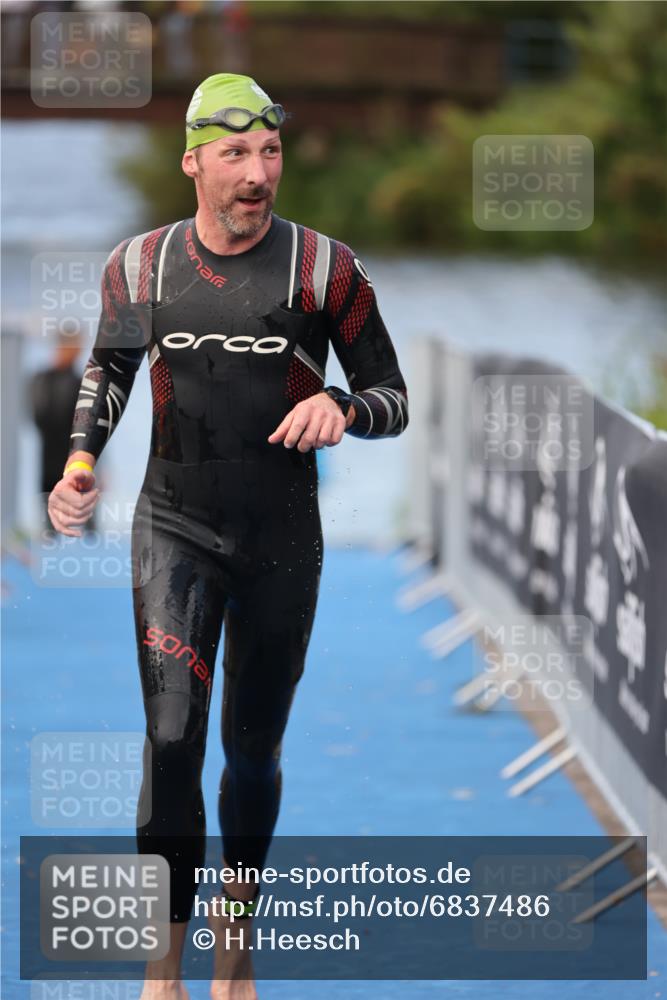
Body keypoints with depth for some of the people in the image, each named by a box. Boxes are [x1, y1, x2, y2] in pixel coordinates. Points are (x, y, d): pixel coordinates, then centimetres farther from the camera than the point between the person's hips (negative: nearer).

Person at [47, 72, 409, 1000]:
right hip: (174, 529, 0)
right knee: (172, 741, -14)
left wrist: (341, 408, -22)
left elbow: (393, 400, 0)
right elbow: (109, 367, 18)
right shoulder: (140, 265, -1)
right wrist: (81, 460, 2)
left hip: (282, 540, 0)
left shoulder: (324, 269, -7)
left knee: (253, 752, 9)